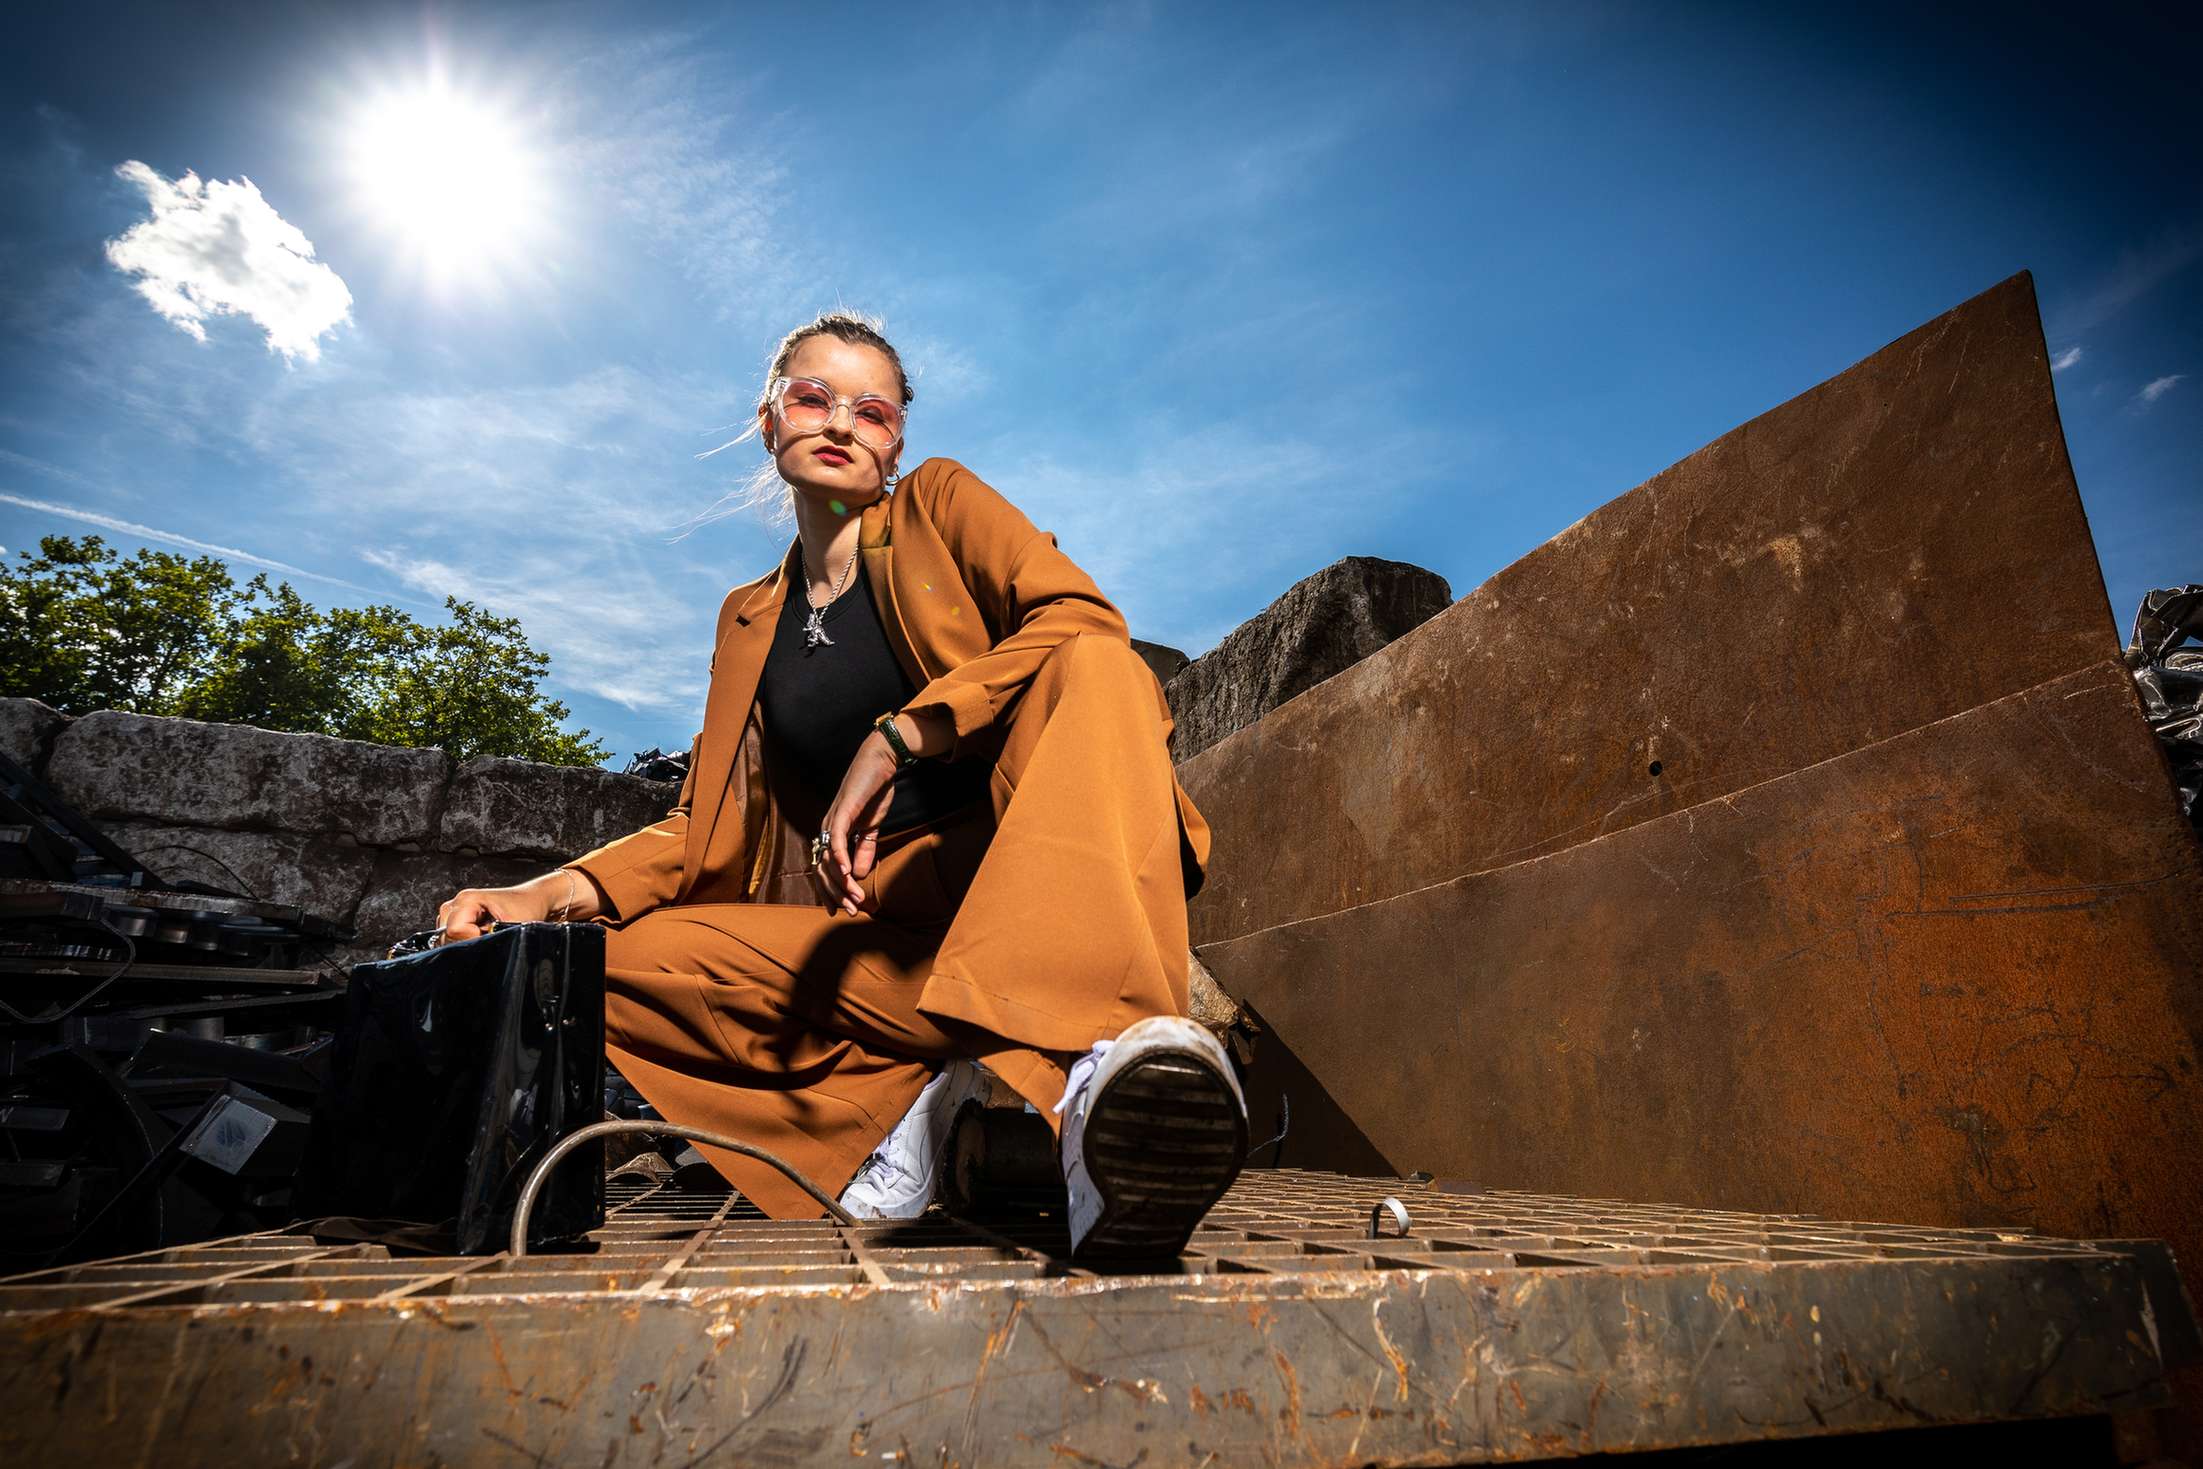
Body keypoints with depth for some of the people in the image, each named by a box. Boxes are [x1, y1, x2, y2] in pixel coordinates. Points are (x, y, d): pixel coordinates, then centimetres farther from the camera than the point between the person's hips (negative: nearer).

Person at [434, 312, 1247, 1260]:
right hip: (873, 918, 4)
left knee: (1096, 667, -31)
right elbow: (702, 824, 17)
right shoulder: (749, 619, 21)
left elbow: (1084, 621, -9)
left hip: (1017, 873, -3)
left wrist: (894, 739, -18)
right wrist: (550, 893, -3)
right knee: (624, 961, -17)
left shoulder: (941, 504, 10)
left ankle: (1103, 1051, -52)